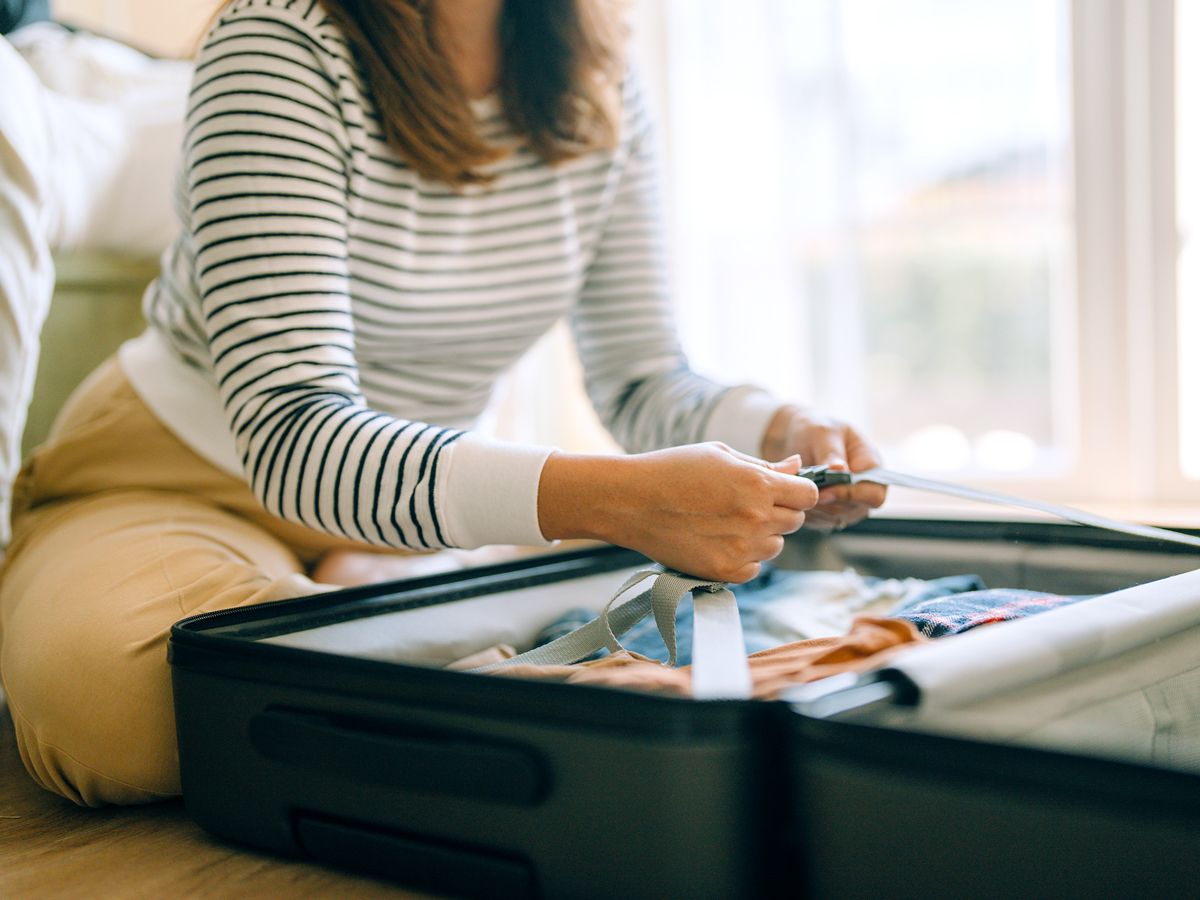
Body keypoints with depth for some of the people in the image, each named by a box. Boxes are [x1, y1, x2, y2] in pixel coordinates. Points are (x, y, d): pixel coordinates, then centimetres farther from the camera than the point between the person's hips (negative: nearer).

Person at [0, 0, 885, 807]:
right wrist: (611, 497, -48)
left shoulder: (602, 87, -3)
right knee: (100, 682, -37)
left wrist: (782, 431, -24)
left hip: (415, 504, 5)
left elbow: (643, 379, 0)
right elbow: (290, 438, -34)